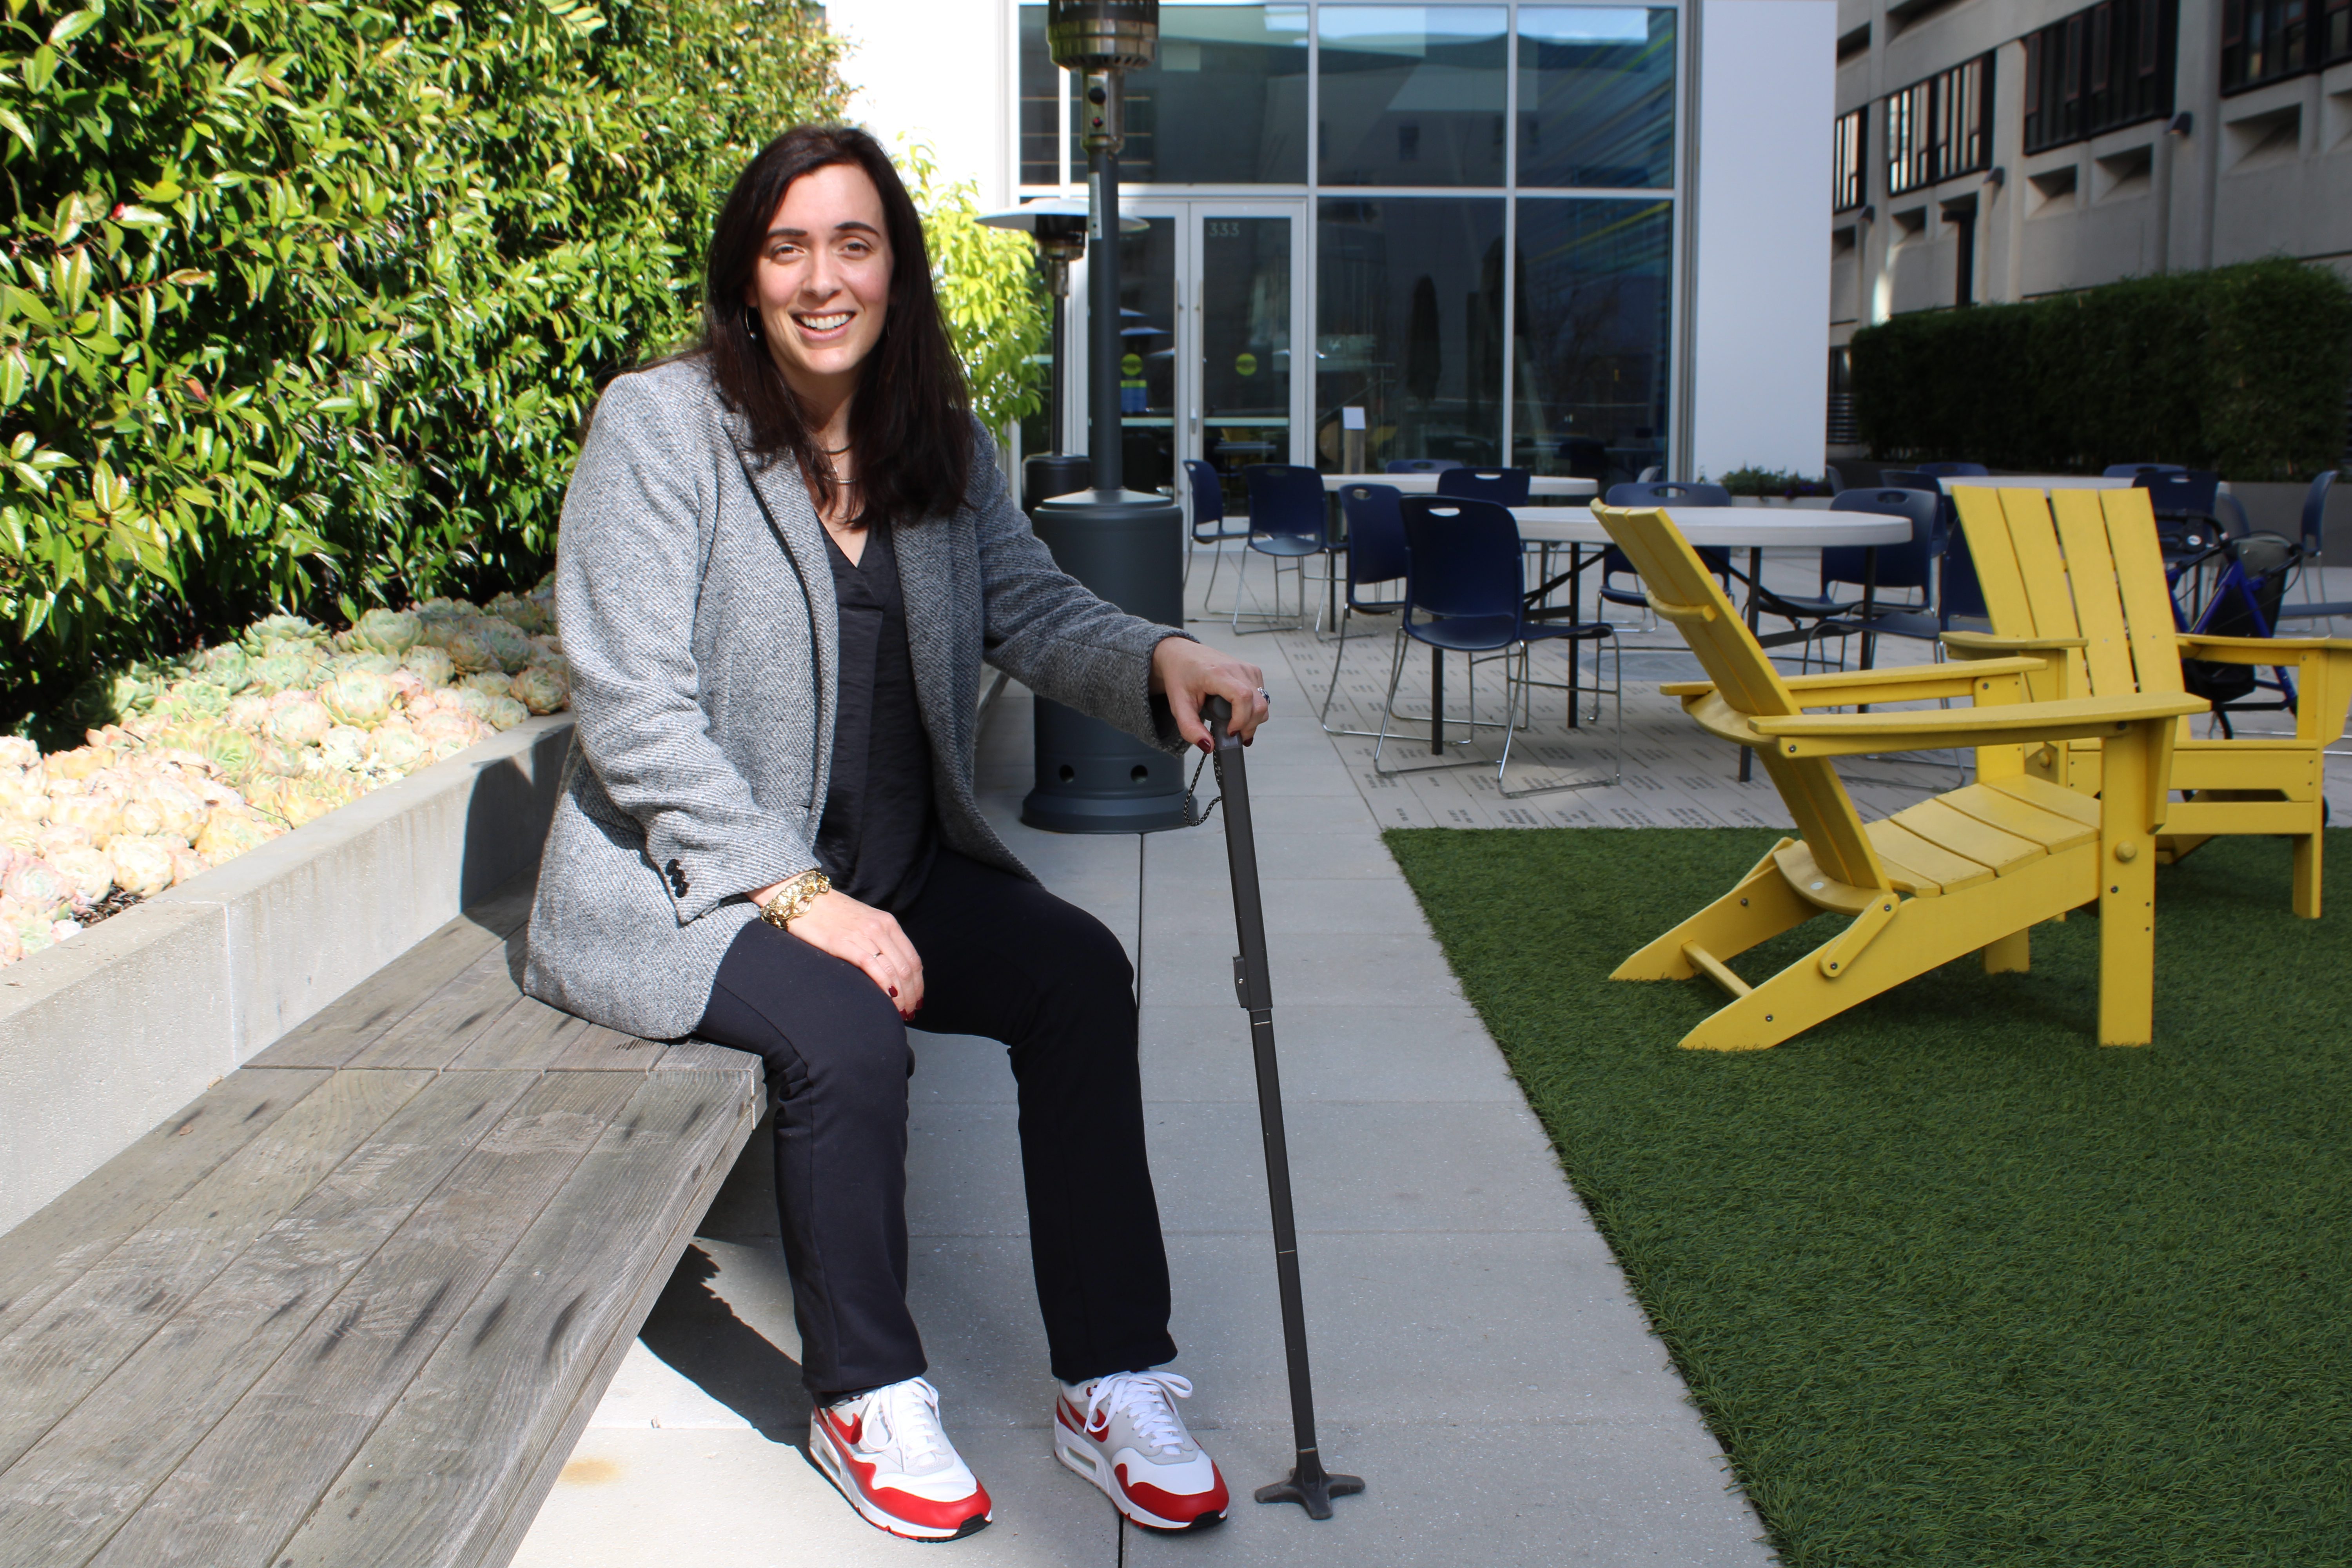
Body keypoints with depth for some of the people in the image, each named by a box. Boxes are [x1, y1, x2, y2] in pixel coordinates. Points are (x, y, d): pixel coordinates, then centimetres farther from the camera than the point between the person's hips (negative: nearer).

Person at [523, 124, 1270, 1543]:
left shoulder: (941, 439, 9)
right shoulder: (658, 426, -10)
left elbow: (1032, 605, 3)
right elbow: (634, 710, -16)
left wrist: (1156, 658, -21)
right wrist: (797, 896, -23)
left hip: (899, 863, 5)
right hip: (680, 880, -5)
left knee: (1080, 971, -19)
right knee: (847, 1029, -31)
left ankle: (1113, 1382, -11)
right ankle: (867, 1400, -8)